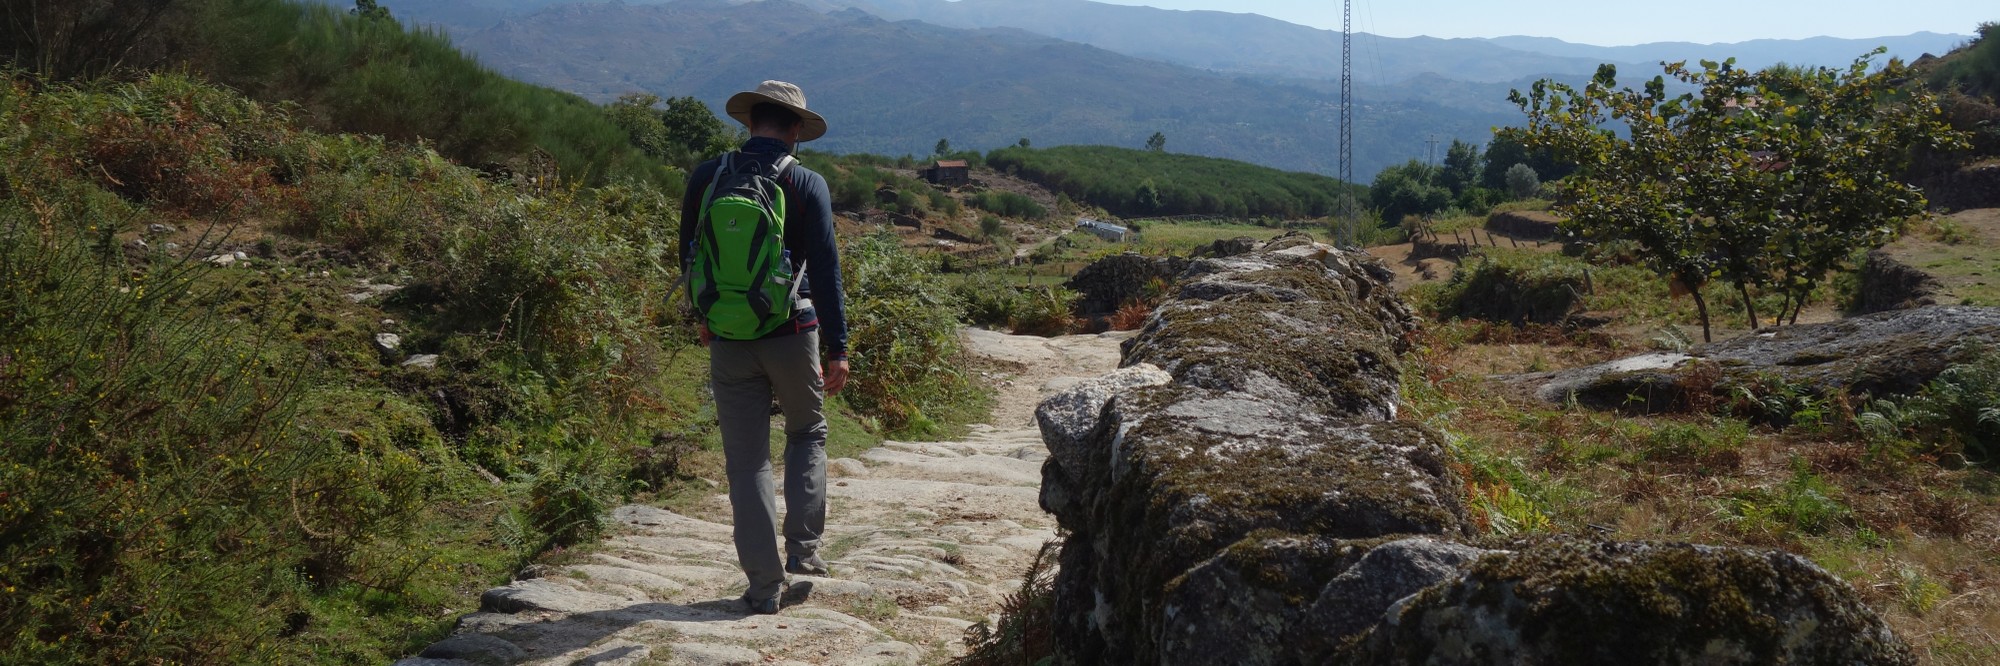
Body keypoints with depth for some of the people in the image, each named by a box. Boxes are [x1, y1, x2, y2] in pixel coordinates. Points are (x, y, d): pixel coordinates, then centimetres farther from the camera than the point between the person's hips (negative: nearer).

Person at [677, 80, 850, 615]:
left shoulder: (706, 177, 1)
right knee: (807, 435, 22)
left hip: (728, 339, 2)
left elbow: (688, 255, 12)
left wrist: (702, 316, 27)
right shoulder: (807, 184, -7)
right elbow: (826, 269, -9)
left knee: (747, 460, 7)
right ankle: (804, 549, 14)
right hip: (791, 333, -2)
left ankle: (763, 585, 8)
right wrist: (837, 346, -7)